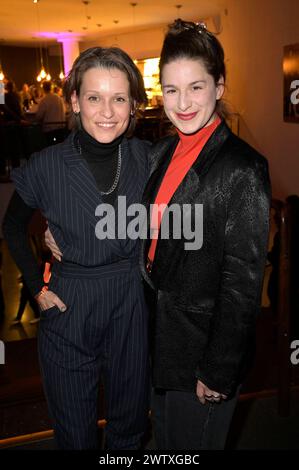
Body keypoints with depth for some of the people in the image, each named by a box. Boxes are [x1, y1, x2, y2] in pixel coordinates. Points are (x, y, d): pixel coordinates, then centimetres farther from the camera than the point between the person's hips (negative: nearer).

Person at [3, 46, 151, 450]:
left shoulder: (147, 158, -6)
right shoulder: (46, 166, -12)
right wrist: (37, 287, -1)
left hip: (134, 307, 2)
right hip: (70, 308, -1)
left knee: (130, 421, 21)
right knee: (74, 431, 17)